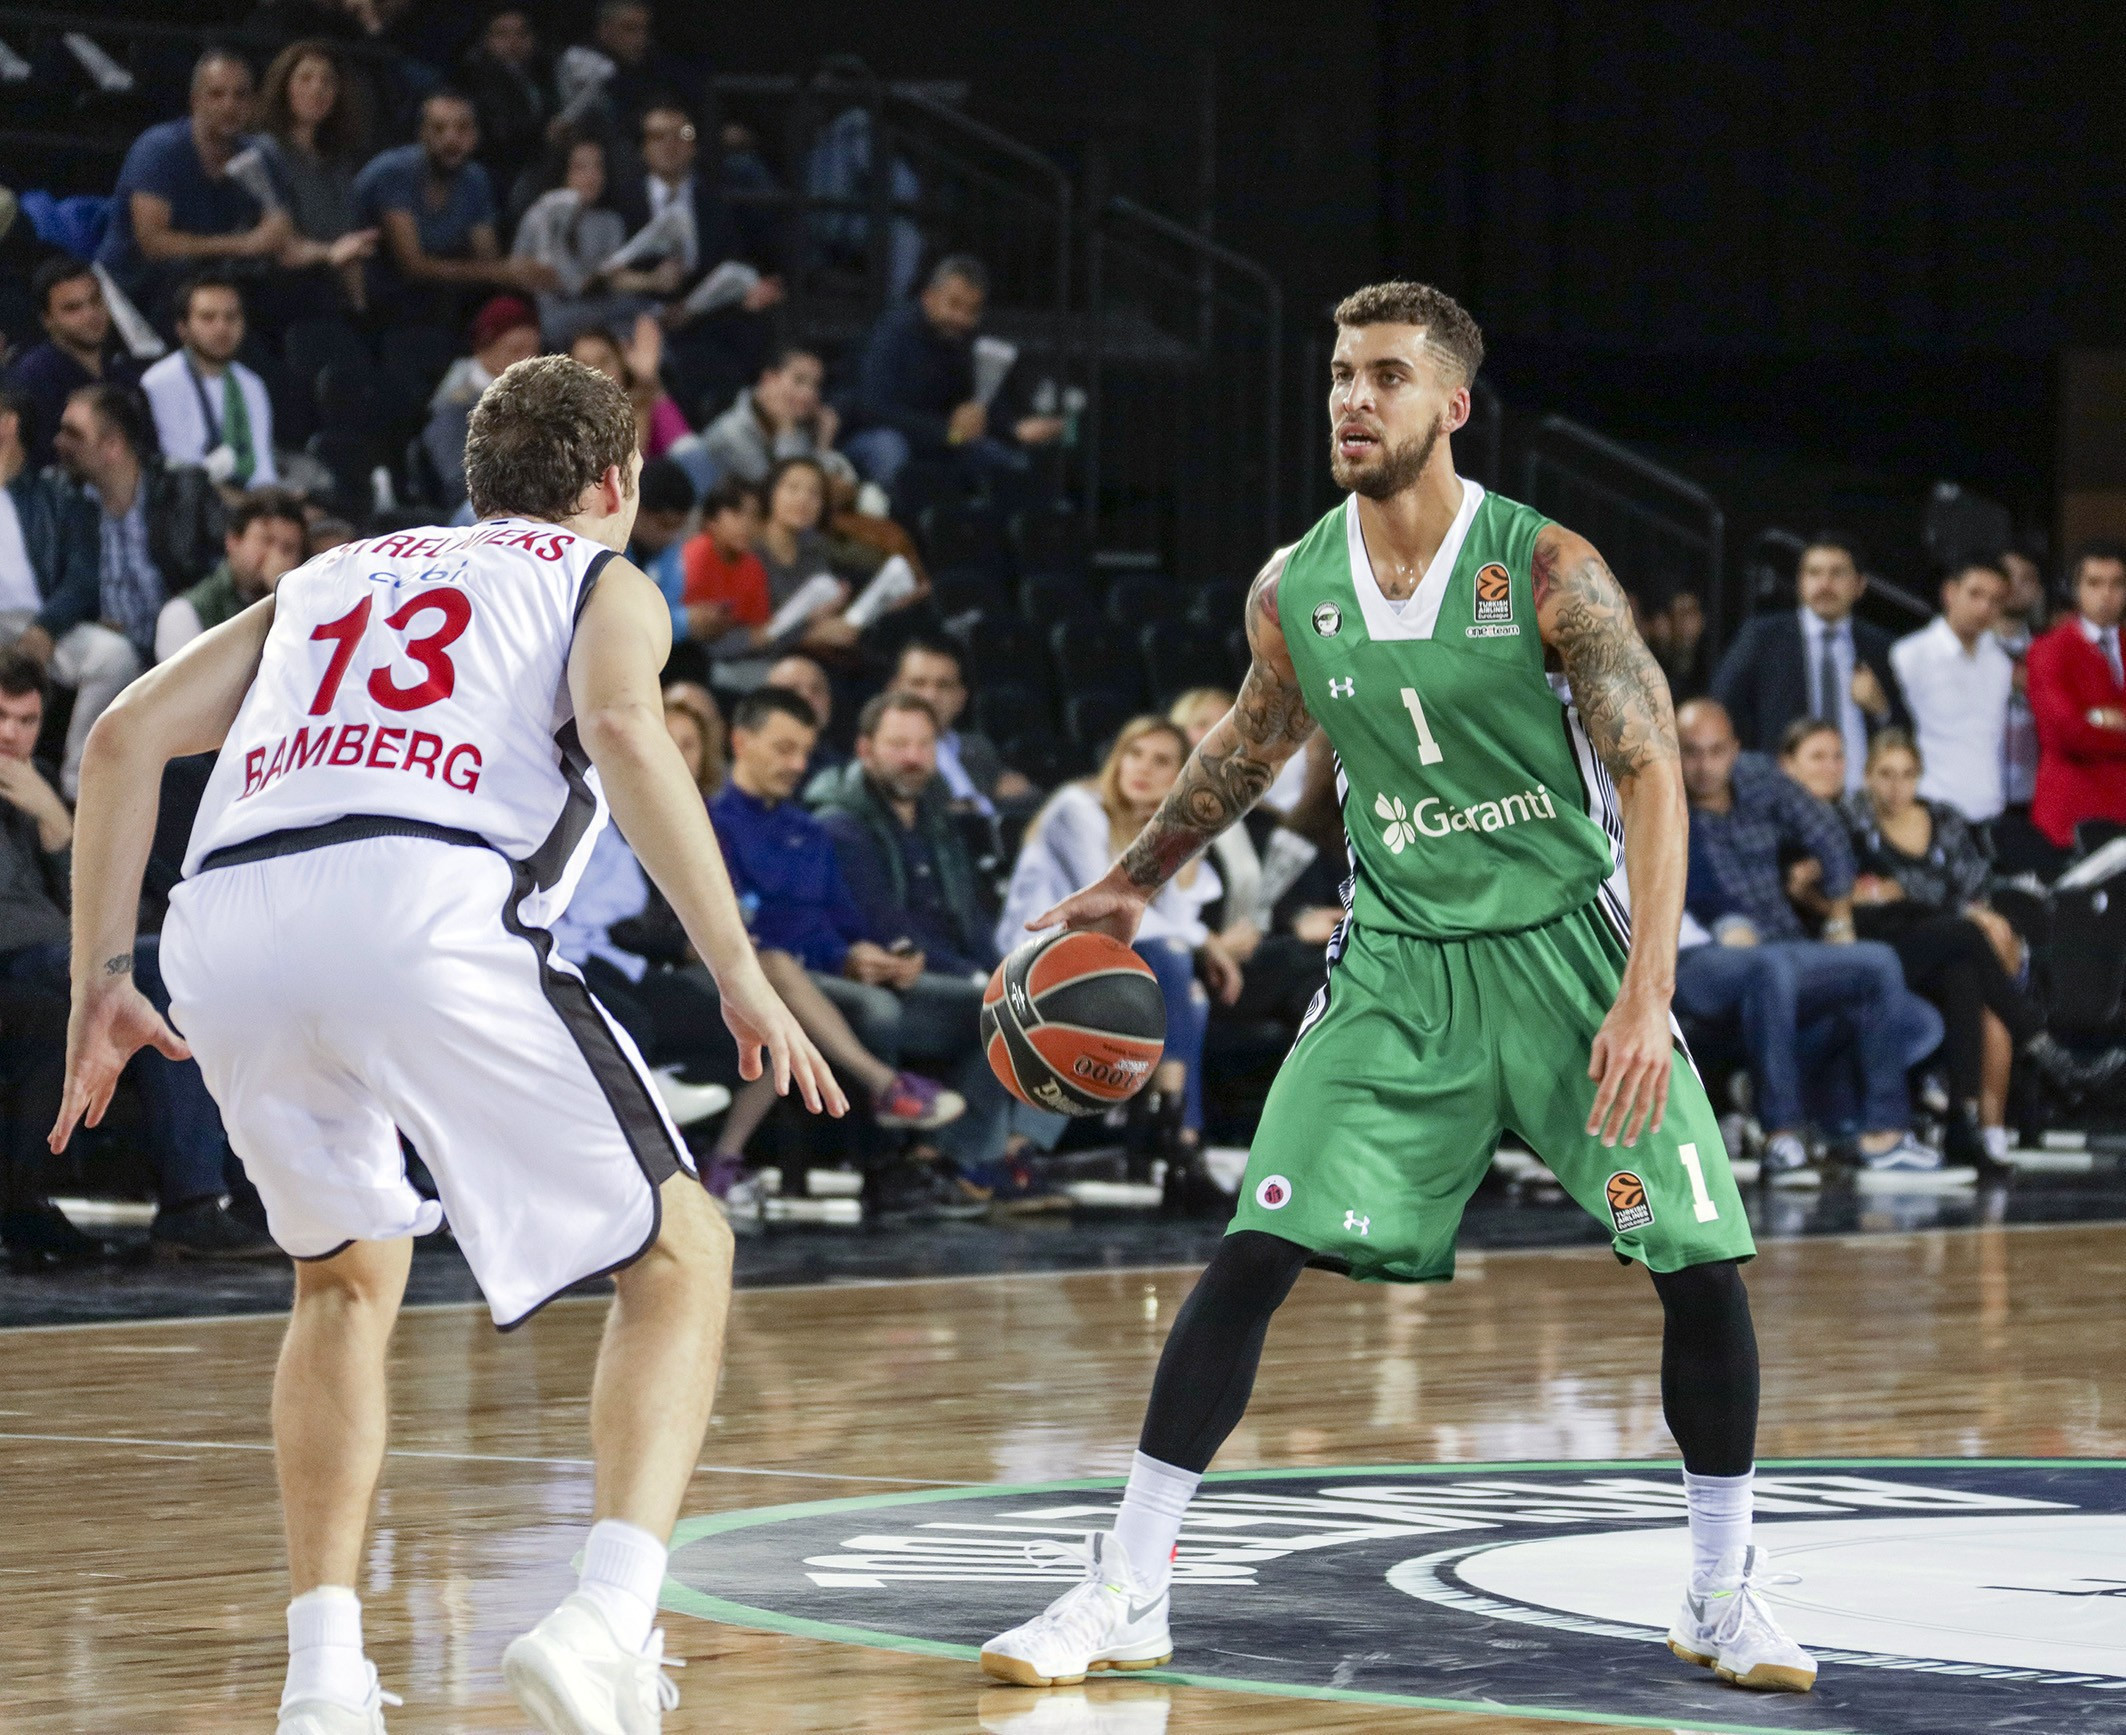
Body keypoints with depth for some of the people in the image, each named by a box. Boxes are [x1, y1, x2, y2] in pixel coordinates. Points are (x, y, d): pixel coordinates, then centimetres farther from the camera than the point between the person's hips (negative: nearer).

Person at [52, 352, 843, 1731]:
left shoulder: (331, 577, 36)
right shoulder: (603, 581, 23)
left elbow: (127, 737, 24)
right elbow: (623, 729, -1)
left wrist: (101, 979, 25)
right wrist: (740, 973, -1)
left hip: (226, 930, 5)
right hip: (425, 904, -5)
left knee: (349, 1279, 28)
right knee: (681, 1258, 9)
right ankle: (606, 1624, -12)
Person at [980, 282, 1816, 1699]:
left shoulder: (1548, 571, -14)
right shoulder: (1293, 590, -1)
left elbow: (1651, 774, -15)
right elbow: (1253, 745, 20)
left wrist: (1645, 999, -24)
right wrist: (1134, 885, 23)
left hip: (1566, 947, -2)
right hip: (1399, 960, 2)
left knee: (1702, 1263, -7)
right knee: (1254, 1254, -9)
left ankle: (1725, 1593, 12)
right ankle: (1126, 1591, -3)